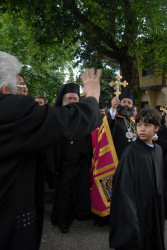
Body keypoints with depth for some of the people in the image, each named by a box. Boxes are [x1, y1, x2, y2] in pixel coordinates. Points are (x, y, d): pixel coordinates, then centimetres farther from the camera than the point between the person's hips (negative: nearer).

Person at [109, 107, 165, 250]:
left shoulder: (158, 150, 2)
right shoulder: (131, 152, -17)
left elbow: (160, 180, 12)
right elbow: (124, 186, -18)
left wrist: (160, 205, 12)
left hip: (154, 207, 6)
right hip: (136, 208, -6)